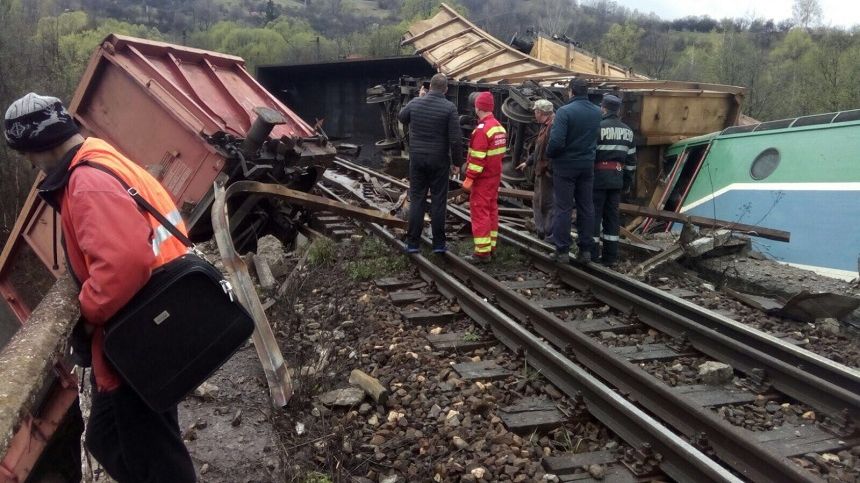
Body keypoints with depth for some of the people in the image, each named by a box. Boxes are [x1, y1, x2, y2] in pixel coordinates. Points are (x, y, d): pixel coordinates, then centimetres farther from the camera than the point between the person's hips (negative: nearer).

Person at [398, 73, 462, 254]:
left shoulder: (415, 103, -1)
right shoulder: (449, 107, -10)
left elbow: (401, 117, 21)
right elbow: (455, 139, -12)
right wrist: (456, 162, -1)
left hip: (417, 158, 2)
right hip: (439, 160, -2)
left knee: (417, 199, 8)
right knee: (438, 201, 5)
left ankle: (412, 243, 10)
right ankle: (438, 244, 9)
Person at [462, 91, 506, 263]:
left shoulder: (482, 129, -18)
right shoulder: (499, 126, 11)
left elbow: (477, 157, -22)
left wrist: (469, 178, -18)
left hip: (482, 178, -9)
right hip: (495, 176, 9)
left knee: (479, 212, -6)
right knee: (491, 210, 13)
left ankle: (483, 252, -6)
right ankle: (491, 247, 19)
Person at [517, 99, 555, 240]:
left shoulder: (553, 126, -19)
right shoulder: (546, 126, 15)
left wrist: (550, 170, -27)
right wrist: (528, 162, 31)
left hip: (548, 172, -10)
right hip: (541, 171, 10)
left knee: (547, 203, -2)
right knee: (538, 202, 17)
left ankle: (550, 233, 6)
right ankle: (540, 230, 26)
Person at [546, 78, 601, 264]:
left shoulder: (564, 111, -16)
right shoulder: (598, 112, 2)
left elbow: (556, 141, -21)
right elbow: (599, 138, 2)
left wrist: (549, 154, -3)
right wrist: (589, 152, 14)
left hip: (565, 165, -5)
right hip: (587, 165, 5)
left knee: (562, 207, 2)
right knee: (586, 207, 11)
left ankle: (562, 250, 4)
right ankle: (585, 250, 15)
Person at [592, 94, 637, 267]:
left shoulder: (598, 127, -9)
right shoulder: (627, 131, 12)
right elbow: (631, 159, 14)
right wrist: (628, 181, 20)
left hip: (598, 176, -6)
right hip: (616, 178, 6)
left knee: (594, 214, -2)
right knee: (612, 215, 10)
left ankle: (592, 255, -1)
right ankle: (611, 256, 13)